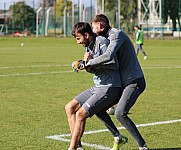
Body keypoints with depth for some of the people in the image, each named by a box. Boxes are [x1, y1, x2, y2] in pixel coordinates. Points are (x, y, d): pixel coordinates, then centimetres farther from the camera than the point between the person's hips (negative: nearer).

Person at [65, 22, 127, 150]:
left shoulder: (102, 42, -14)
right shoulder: (89, 46, 14)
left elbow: (114, 65, -20)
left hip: (109, 88, -10)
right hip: (98, 87, 10)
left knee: (80, 114, -16)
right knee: (70, 107, 5)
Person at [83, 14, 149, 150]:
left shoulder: (117, 34, -14)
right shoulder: (108, 38, 17)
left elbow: (108, 56, -31)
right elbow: (108, 62, 14)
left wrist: (89, 62, -20)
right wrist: (91, 60, -4)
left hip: (134, 82, -10)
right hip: (123, 83, 10)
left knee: (120, 113, -26)